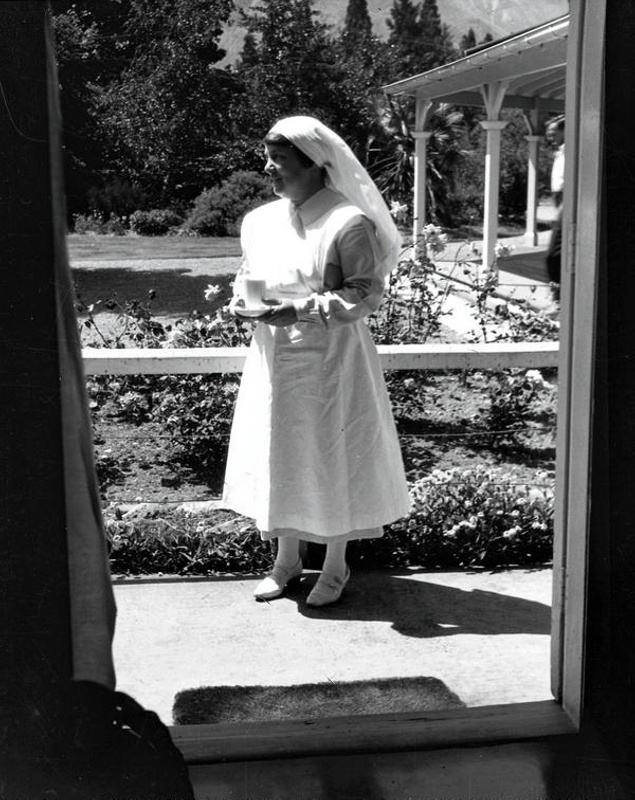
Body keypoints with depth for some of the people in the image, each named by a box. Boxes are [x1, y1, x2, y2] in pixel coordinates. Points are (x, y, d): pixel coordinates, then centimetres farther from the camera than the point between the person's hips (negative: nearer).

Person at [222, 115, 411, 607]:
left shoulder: (349, 222, -12)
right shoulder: (259, 221, 8)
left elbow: (366, 293, -14)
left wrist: (300, 310, -23)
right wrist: (244, 302, -4)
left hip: (330, 358, -6)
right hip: (274, 357, 6)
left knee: (332, 456, 3)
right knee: (279, 455, 11)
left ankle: (336, 566, 20)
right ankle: (287, 558, 28)